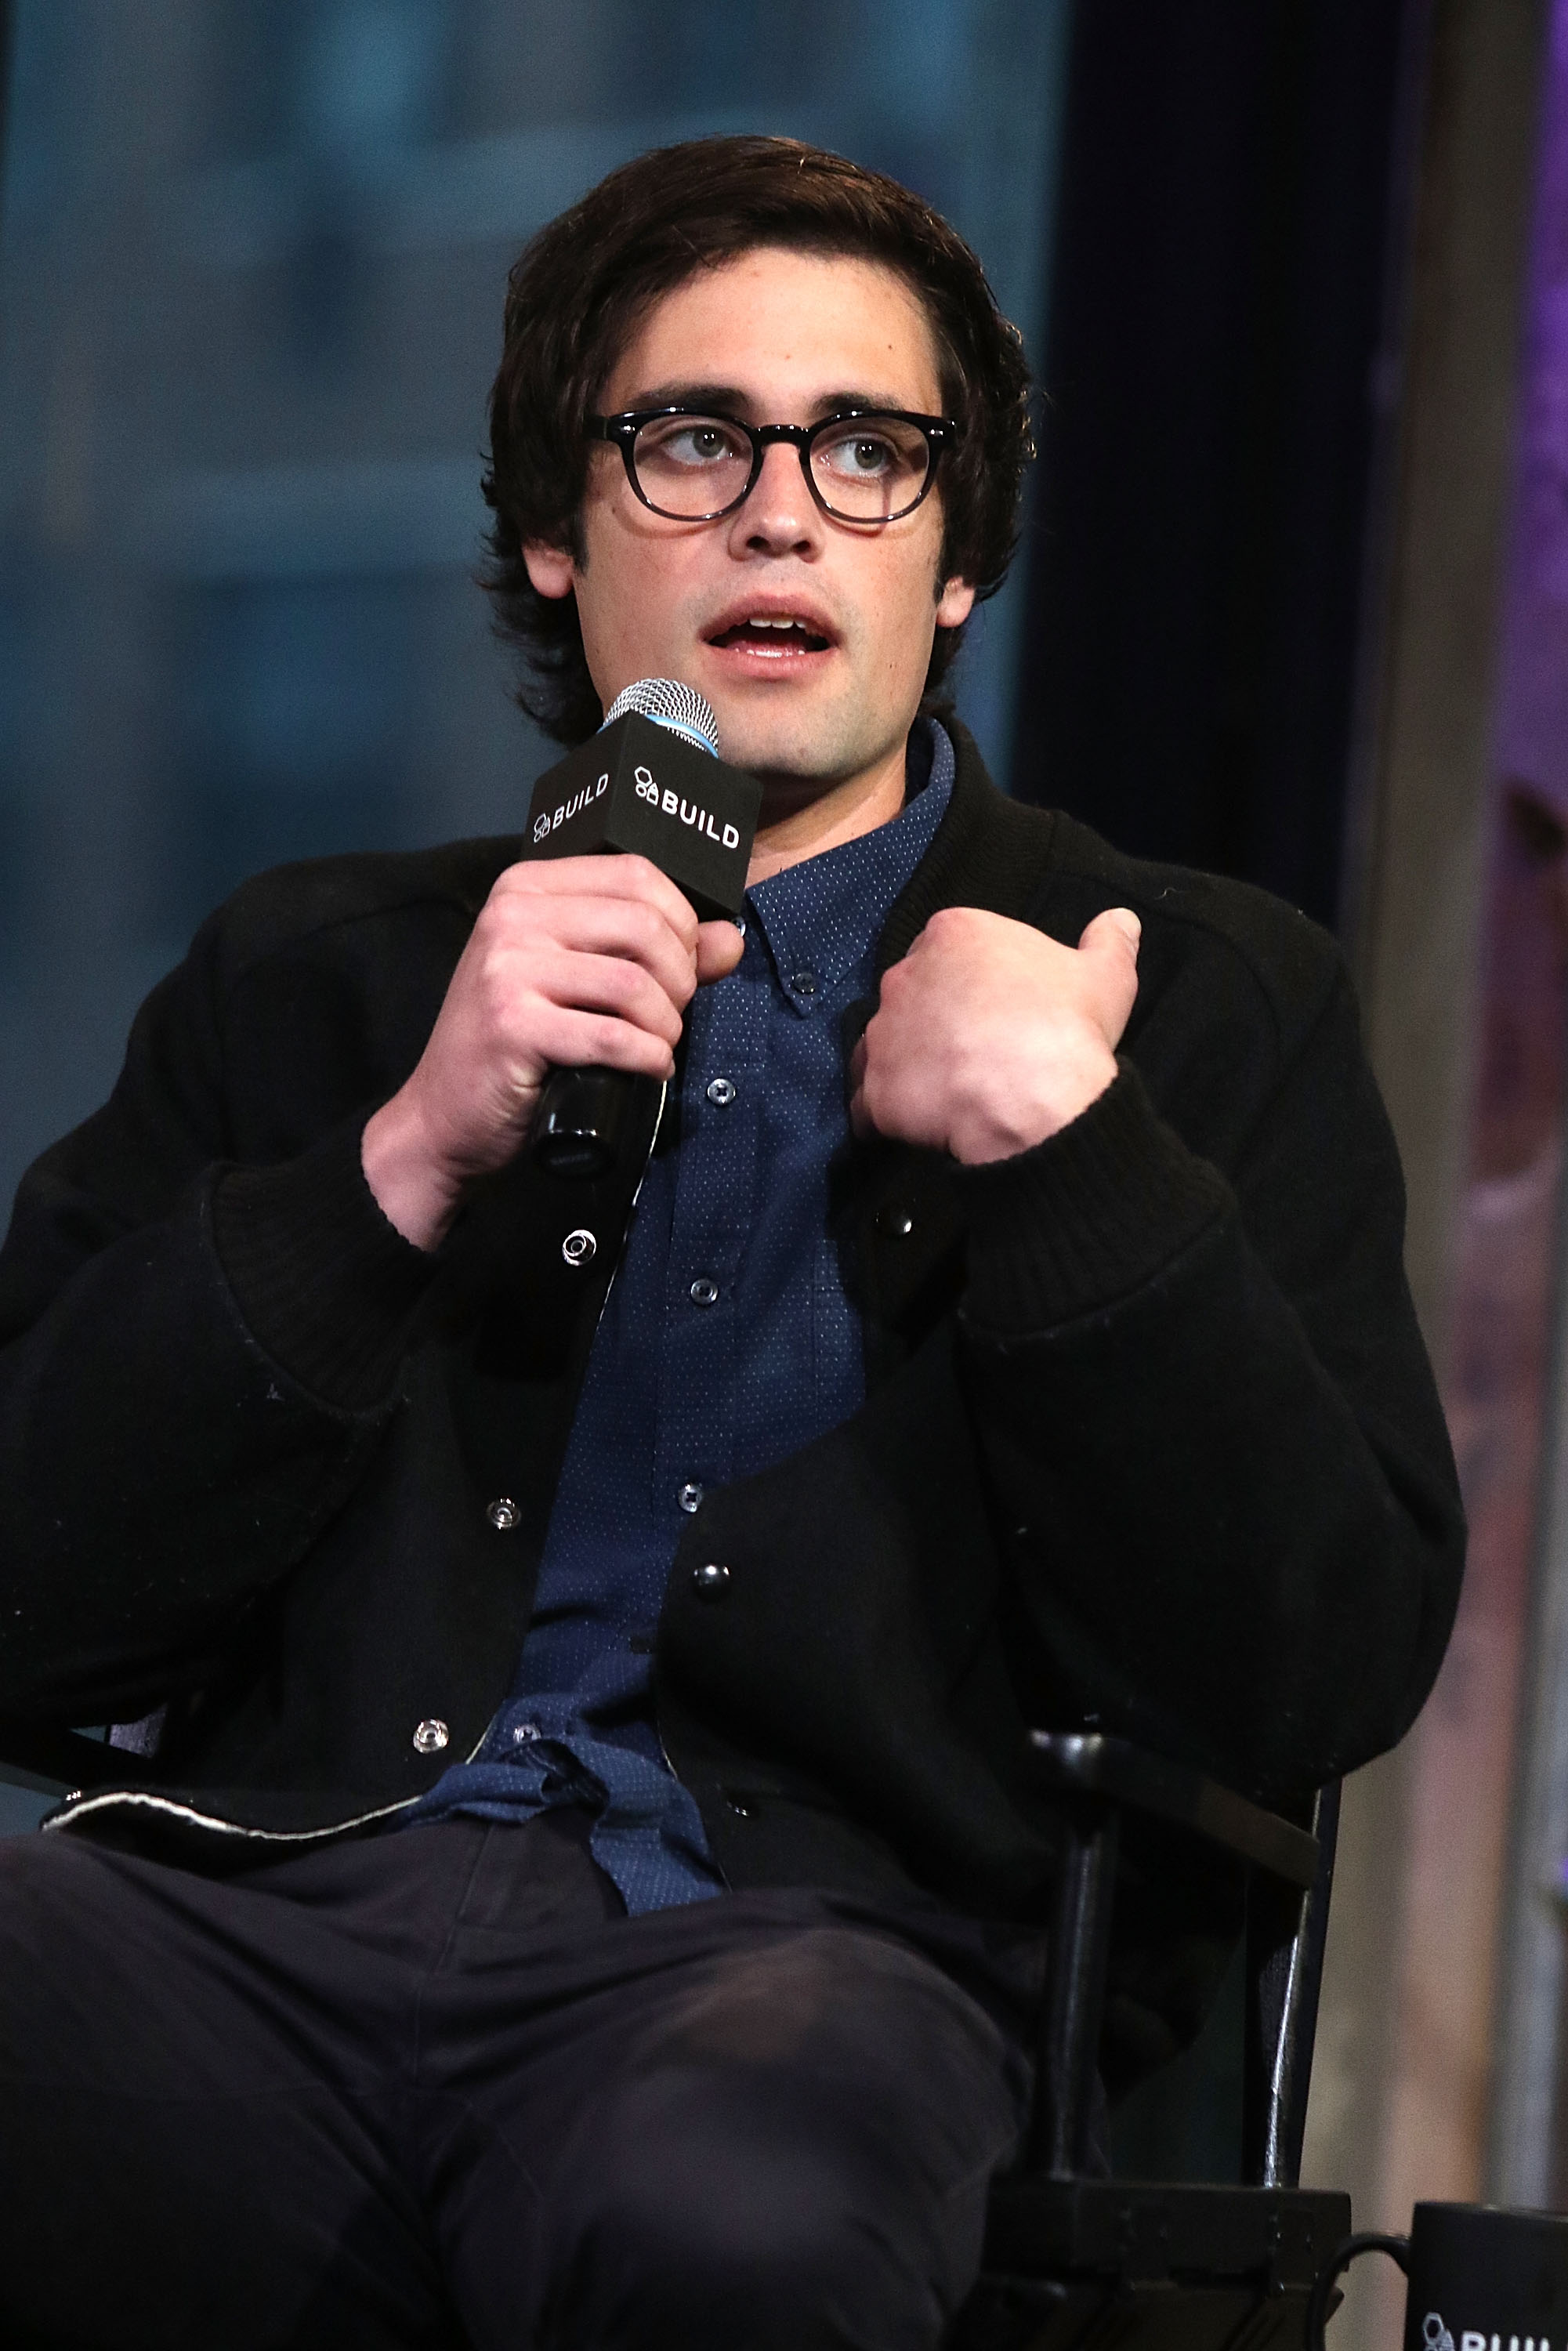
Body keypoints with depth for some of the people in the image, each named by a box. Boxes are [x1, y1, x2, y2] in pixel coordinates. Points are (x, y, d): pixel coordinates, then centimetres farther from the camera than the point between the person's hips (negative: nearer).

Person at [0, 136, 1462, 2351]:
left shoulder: (1197, 1003, 17)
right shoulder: (310, 980, 21)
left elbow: (1323, 1675, 6)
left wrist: (1069, 1157, -5)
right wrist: (413, 1159, -4)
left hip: (806, 1937, -2)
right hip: (275, 1897, 2)